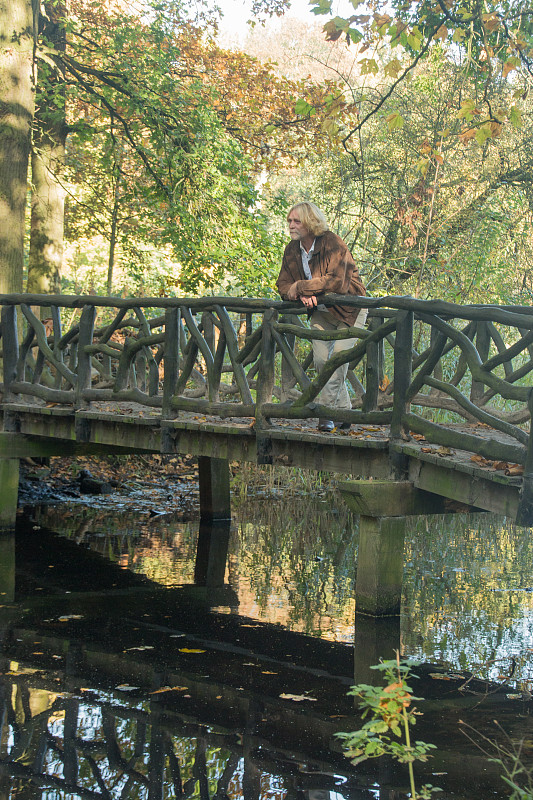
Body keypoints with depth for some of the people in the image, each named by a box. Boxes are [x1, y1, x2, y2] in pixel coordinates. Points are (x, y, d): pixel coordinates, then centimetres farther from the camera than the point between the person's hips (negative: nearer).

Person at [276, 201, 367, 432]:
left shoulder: (332, 244, -23)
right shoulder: (292, 250, -2)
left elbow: (335, 281, -33)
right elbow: (284, 285, -3)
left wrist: (300, 287, -28)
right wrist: (303, 296, -25)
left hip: (349, 309, -6)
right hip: (321, 311, 6)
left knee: (339, 356, -16)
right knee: (320, 359, -4)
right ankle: (343, 411, 9)